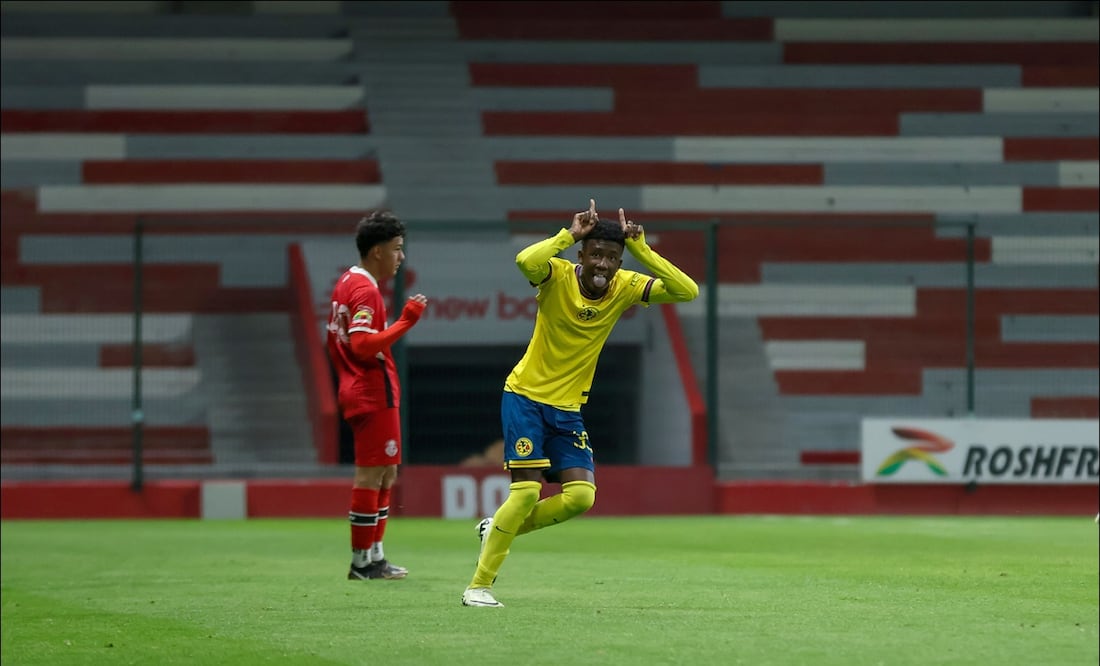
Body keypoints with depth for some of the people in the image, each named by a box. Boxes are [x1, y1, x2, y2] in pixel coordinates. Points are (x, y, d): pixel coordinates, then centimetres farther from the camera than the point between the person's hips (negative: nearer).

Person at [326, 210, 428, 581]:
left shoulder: (347, 283, 14)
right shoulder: (365, 291, -17)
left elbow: (335, 340, 21)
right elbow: (363, 345, -27)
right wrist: (406, 322, -27)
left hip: (356, 391, 11)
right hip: (375, 394, -11)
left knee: (386, 473, 14)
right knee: (372, 475, -6)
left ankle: (374, 557, 16)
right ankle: (362, 562, -3)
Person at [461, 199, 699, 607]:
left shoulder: (626, 287, -6)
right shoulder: (559, 276, -17)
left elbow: (687, 291, -17)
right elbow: (525, 261, -41)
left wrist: (640, 250, -22)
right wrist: (570, 235, -33)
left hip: (568, 408, 5)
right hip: (525, 397, -5)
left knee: (581, 496, -8)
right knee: (527, 489, -15)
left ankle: (498, 530, 16)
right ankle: (478, 586, -4)